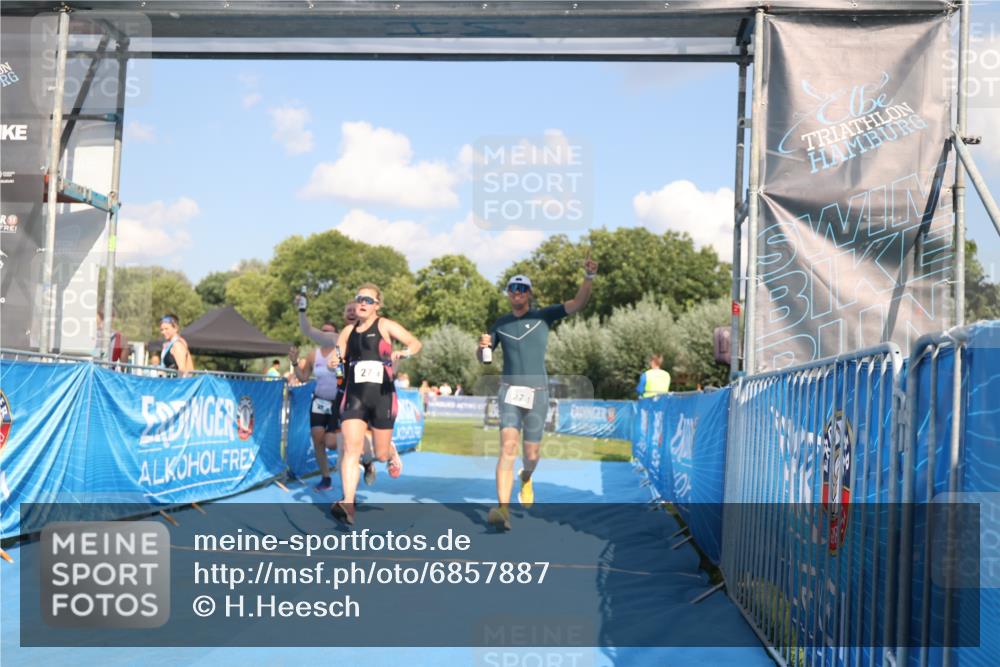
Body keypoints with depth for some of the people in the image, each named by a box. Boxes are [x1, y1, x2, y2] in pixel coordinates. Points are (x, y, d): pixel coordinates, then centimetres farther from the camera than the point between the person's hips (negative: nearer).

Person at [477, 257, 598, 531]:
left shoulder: (544, 316, 1)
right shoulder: (501, 324, 9)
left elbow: (578, 303, -12)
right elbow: (482, 358, 14)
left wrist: (589, 277, -29)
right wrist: (482, 345, -10)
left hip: (537, 393, 0)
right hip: (510, 392, 0)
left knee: (531, 454, 7)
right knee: (508, 448, -18)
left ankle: (526, 478, 45)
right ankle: (503, 510, -26)